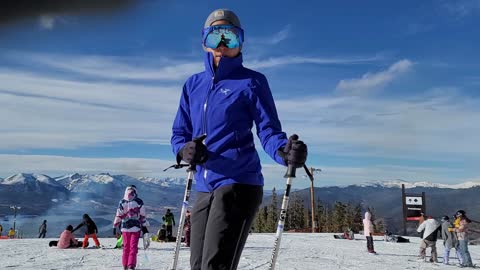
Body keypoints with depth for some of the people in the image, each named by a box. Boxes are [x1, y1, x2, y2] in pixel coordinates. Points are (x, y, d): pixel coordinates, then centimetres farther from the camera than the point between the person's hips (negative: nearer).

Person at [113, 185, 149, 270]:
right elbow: (143, 215, -1)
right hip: (136, 228, -2)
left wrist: (115, 227, 8)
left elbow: (118, 215, 0)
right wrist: (144, 227, 7)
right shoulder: (139, 202, -5)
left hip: (125, 228, 2)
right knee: (133, 247, 2)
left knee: (126, 247, 14)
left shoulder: (122, 202, -1)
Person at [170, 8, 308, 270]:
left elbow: (269, 131, -6)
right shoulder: (194, 84, 13)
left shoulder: (251, 81, -2)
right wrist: (184, 150, -10)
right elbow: (179, 133, 15)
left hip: (239, 184, -6)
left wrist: (285, 152, -29)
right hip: (203, 189, 6)